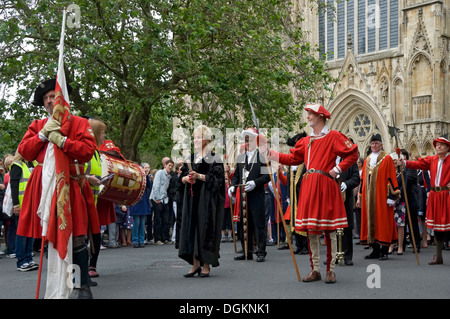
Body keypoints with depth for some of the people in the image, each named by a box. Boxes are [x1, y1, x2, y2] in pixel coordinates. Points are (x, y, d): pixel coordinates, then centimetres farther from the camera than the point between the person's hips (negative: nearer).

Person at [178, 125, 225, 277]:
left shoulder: (213, 158, -3)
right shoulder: (191, 158, 15)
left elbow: (216, 179, -10)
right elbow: (182, 177, 16)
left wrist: (199, 176, -20)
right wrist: (186, 178, -6)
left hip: (207, 200, -6)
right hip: (192, 198, 6)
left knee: (205, 229, -6)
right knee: (191, 228, 2)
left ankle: (206, 265, 1)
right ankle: (195, 264, 8)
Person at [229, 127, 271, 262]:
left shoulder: (262, 156, 0)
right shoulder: (240, 157, 17)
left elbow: (267, 175, -6)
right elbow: (236, 175, 19)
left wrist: (255, 183, -18)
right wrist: (233, 186, 1)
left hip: (257, 196, -6)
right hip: (243, 196, 6)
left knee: (259, 224, -3)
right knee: (244, 224, 8)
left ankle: (261, 252, 3)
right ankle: (247, 252, 16)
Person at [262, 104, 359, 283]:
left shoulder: (333, 136, 0)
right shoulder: (306, 141, 17)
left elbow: (353, 154, -3)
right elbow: (294, 158, 18)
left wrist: (338, 169, -10)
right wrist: (272, 154, 13)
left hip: (326, 186, -6)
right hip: (308, 186, 6)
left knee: (329, 229, -1)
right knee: (311, 230, 6)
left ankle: (331, 270, 7)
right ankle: (315, 270, 15)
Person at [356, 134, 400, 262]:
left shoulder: (387, 158, -1)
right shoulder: (367, 160, 15)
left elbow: (391, 178, -6)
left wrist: (391, 196, -12)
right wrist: (360, 197, 13)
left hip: (381, 196, -5)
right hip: (369, 196, 5)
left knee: (383, 220, -4)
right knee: (370, 220, 4)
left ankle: (384, 251, 3)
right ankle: (375, 250, 11)